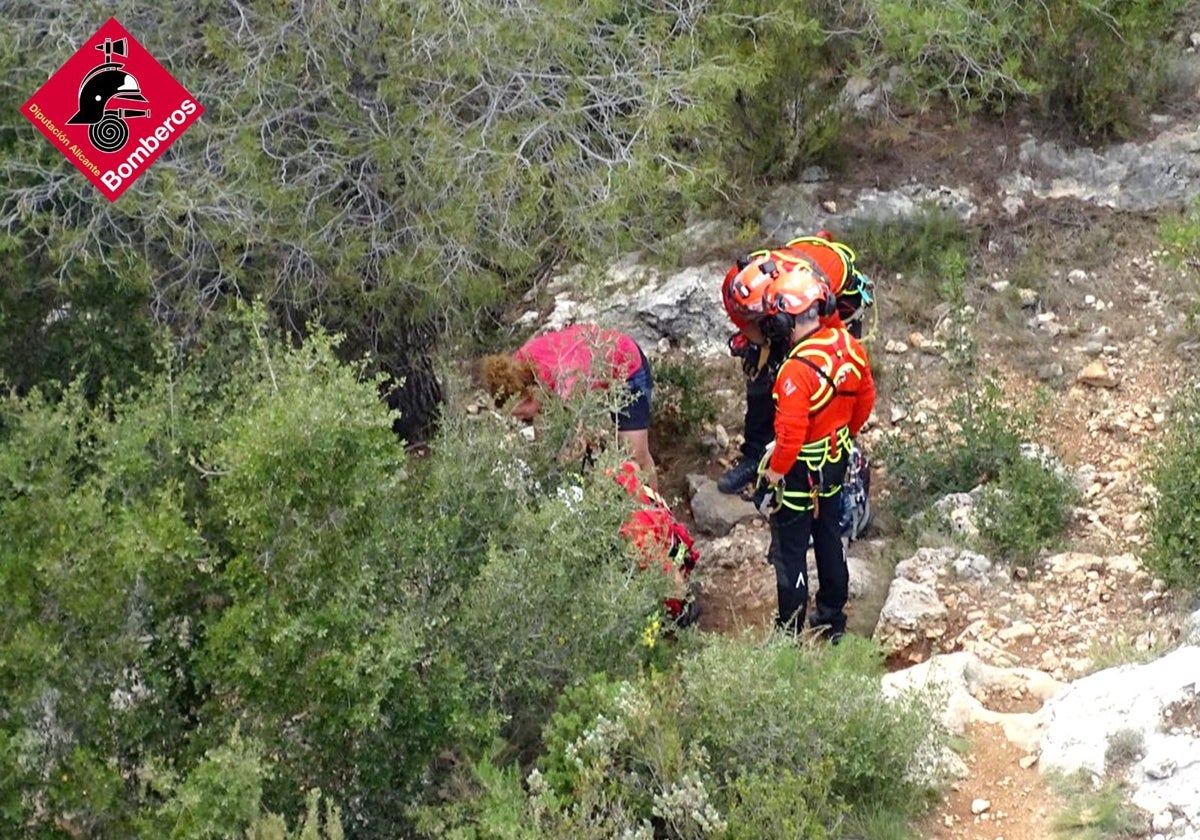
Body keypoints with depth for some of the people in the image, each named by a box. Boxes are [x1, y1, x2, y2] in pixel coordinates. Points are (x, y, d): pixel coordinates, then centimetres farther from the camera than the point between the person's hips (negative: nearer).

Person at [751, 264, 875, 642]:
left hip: (800, 470, -7)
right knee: (830, 536, 23)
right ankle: (833, 618, 38)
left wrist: (770, 480, -15)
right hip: (836, 462, 7)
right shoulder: (849, 345, -11)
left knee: (790, 551, 9)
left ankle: (791, 632, 20)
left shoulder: (797, 371, -32)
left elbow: (790, 438, -29)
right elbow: (865, 399, 5)